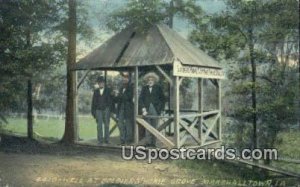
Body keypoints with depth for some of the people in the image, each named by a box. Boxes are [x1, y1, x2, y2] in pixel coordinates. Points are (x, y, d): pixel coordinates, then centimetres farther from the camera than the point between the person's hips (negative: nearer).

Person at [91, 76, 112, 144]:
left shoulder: (108, 90, 5)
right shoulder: (96, 91, 11)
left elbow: (110, 100, 3)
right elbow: (93, 101, 12)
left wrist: (110, 109, -4)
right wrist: (93, 111, 7)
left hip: (106, 109, -1)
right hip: (98, 110, 1)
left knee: (106, 125, 2)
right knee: (99, 125, -3)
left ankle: (107, 139, 8)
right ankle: (100, 140, 1)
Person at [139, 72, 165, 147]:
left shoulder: (158, 88, 7)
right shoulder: (144, 88, 11)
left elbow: (162, 99, 8)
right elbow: (140, 99, 7)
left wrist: (160, 109, -1)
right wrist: (143, 109, -4)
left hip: (155, 110, -1)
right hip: (147, 110, 1)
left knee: (154, 127, -1)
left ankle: (153, 142, 3)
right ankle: (148, 142, 2)